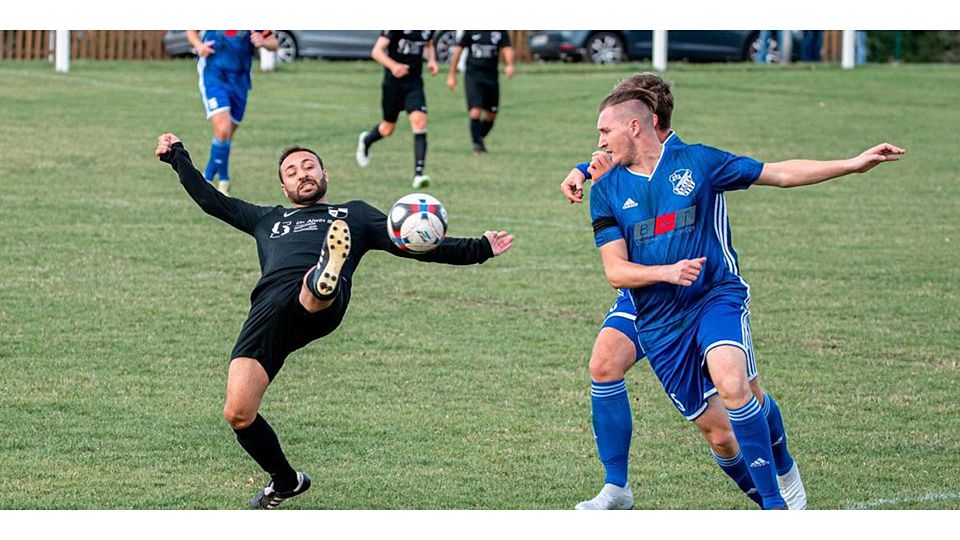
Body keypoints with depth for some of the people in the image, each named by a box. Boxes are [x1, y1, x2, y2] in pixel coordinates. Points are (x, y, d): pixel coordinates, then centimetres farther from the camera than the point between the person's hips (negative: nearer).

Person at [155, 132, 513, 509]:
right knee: (237, 414, -11)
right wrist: (177, 157, 52)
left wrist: (479, 249, 22)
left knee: (314, 285, -42)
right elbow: (211, 200, 48)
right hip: (269, 306, 2)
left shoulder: (354, 214, 35)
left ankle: (325, 279, -80)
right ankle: (284, 481, 13)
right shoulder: (268, 220, 42)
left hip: (321, 307, -2)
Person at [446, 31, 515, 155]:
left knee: (491, 116, 11)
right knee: (475, 113, -16)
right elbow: (458, 50, 4)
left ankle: (480, 139, 34)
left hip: (492, 76, 3)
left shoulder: (501, 31, 0)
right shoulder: (470, 30, -3)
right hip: (473, 75, -3)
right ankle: (477, 145, -3)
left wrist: (510, 65, -29)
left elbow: (507, 49, -7)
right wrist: (452, 75, 5)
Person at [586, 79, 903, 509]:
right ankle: (768, 504, 20)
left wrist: (853, 164, 0)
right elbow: (615, 271, 0)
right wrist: (667, 271, -18)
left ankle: (775, 503, -25)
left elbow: (781, 173, 6)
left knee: (731, 385, -30)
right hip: (659, 323, 3)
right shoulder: (606, 191, 6)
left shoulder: (695, 162, 2)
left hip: (717, 298, -3)